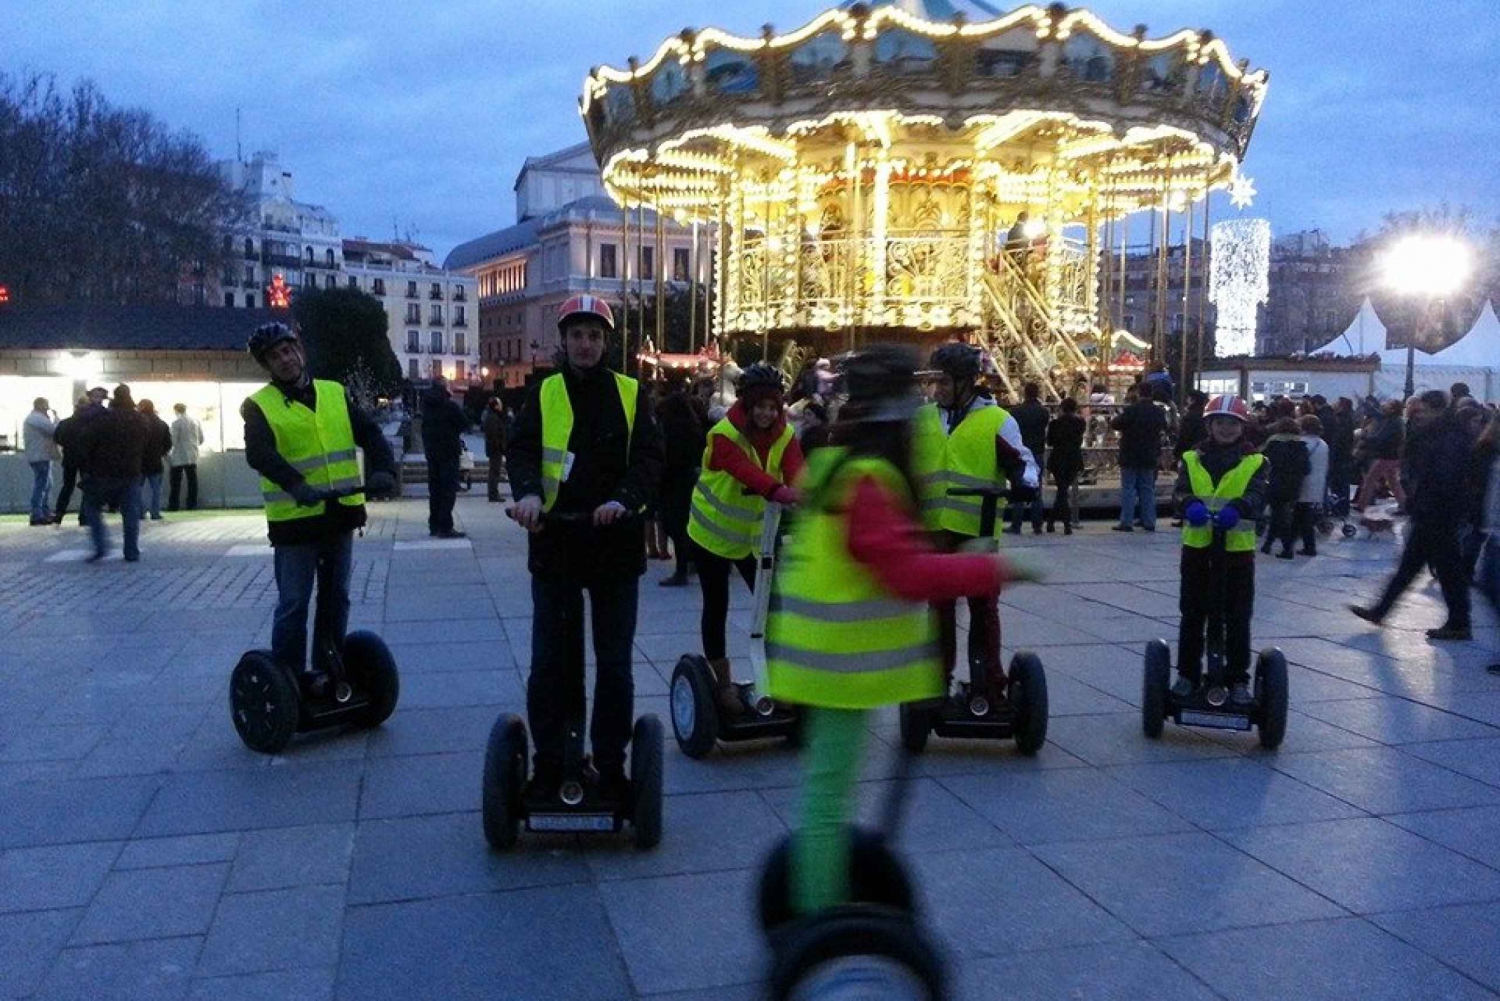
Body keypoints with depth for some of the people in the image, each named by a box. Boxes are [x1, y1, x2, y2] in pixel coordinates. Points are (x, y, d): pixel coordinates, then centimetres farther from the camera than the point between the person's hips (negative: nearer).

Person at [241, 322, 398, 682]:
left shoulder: (335, 393, 10)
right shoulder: (259, 405, -3)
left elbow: (370, 433, 0)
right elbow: (260, 454, -20)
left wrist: (382, 470, -21)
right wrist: (297, 486, -38)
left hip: (340, 515, 4)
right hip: (294, 519, -4)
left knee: (336, 599, 14)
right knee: (293, 606, 2)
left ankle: (328, 672, 29)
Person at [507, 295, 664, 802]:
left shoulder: (631, 394, 4)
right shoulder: (544, 393, 6)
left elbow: (649, 456, -6)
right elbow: (521, 450, -5)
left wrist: (624, 499, -25)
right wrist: (528, 492, -27)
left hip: (616, 543, 0)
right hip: (555, 543, 0)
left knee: (614, 663, 8)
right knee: (550, 661, 6)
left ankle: (611, 765, 20)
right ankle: (547, 765, 19)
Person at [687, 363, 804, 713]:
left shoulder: (784, 435, -10)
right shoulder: (724, 434, -24)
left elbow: (796, 471, -27)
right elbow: (746, 471, -43)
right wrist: (780, 492, -61)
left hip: (754, 534, 4)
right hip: (713, 532, -4)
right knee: (717, 606, 4)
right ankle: (722, 682, 17)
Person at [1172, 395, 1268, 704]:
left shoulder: (1255, 462, 3)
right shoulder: (1192, 459, 6)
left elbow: (1257, 495, -14)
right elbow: (1180, 492, -7)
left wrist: (1237, 508, -36)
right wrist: (1190, 505, -31)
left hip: (1238, 548, -1)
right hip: (1197, 546, 1)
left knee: (1238, 618, 6)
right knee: (1192, 615, 10)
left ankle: (1238, 679, 17)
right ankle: (1187, 673, 21)